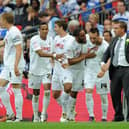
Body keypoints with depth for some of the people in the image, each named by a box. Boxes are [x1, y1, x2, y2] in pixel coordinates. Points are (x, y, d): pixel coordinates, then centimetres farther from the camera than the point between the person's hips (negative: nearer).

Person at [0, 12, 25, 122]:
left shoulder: (14, 32, -14)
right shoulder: (9, 32, 15)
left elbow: (19, 49, -20)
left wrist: (15, 65, -24)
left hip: (15, 65, -10)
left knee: (16, 90, -7)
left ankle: (19, 117, -5)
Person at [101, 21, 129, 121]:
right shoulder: (114, 40, 13)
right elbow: (107, 53, 17)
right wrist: (103, 63, 1)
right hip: (115, 70, 7)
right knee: (114, 94, 8)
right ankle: (118, 116, 19)